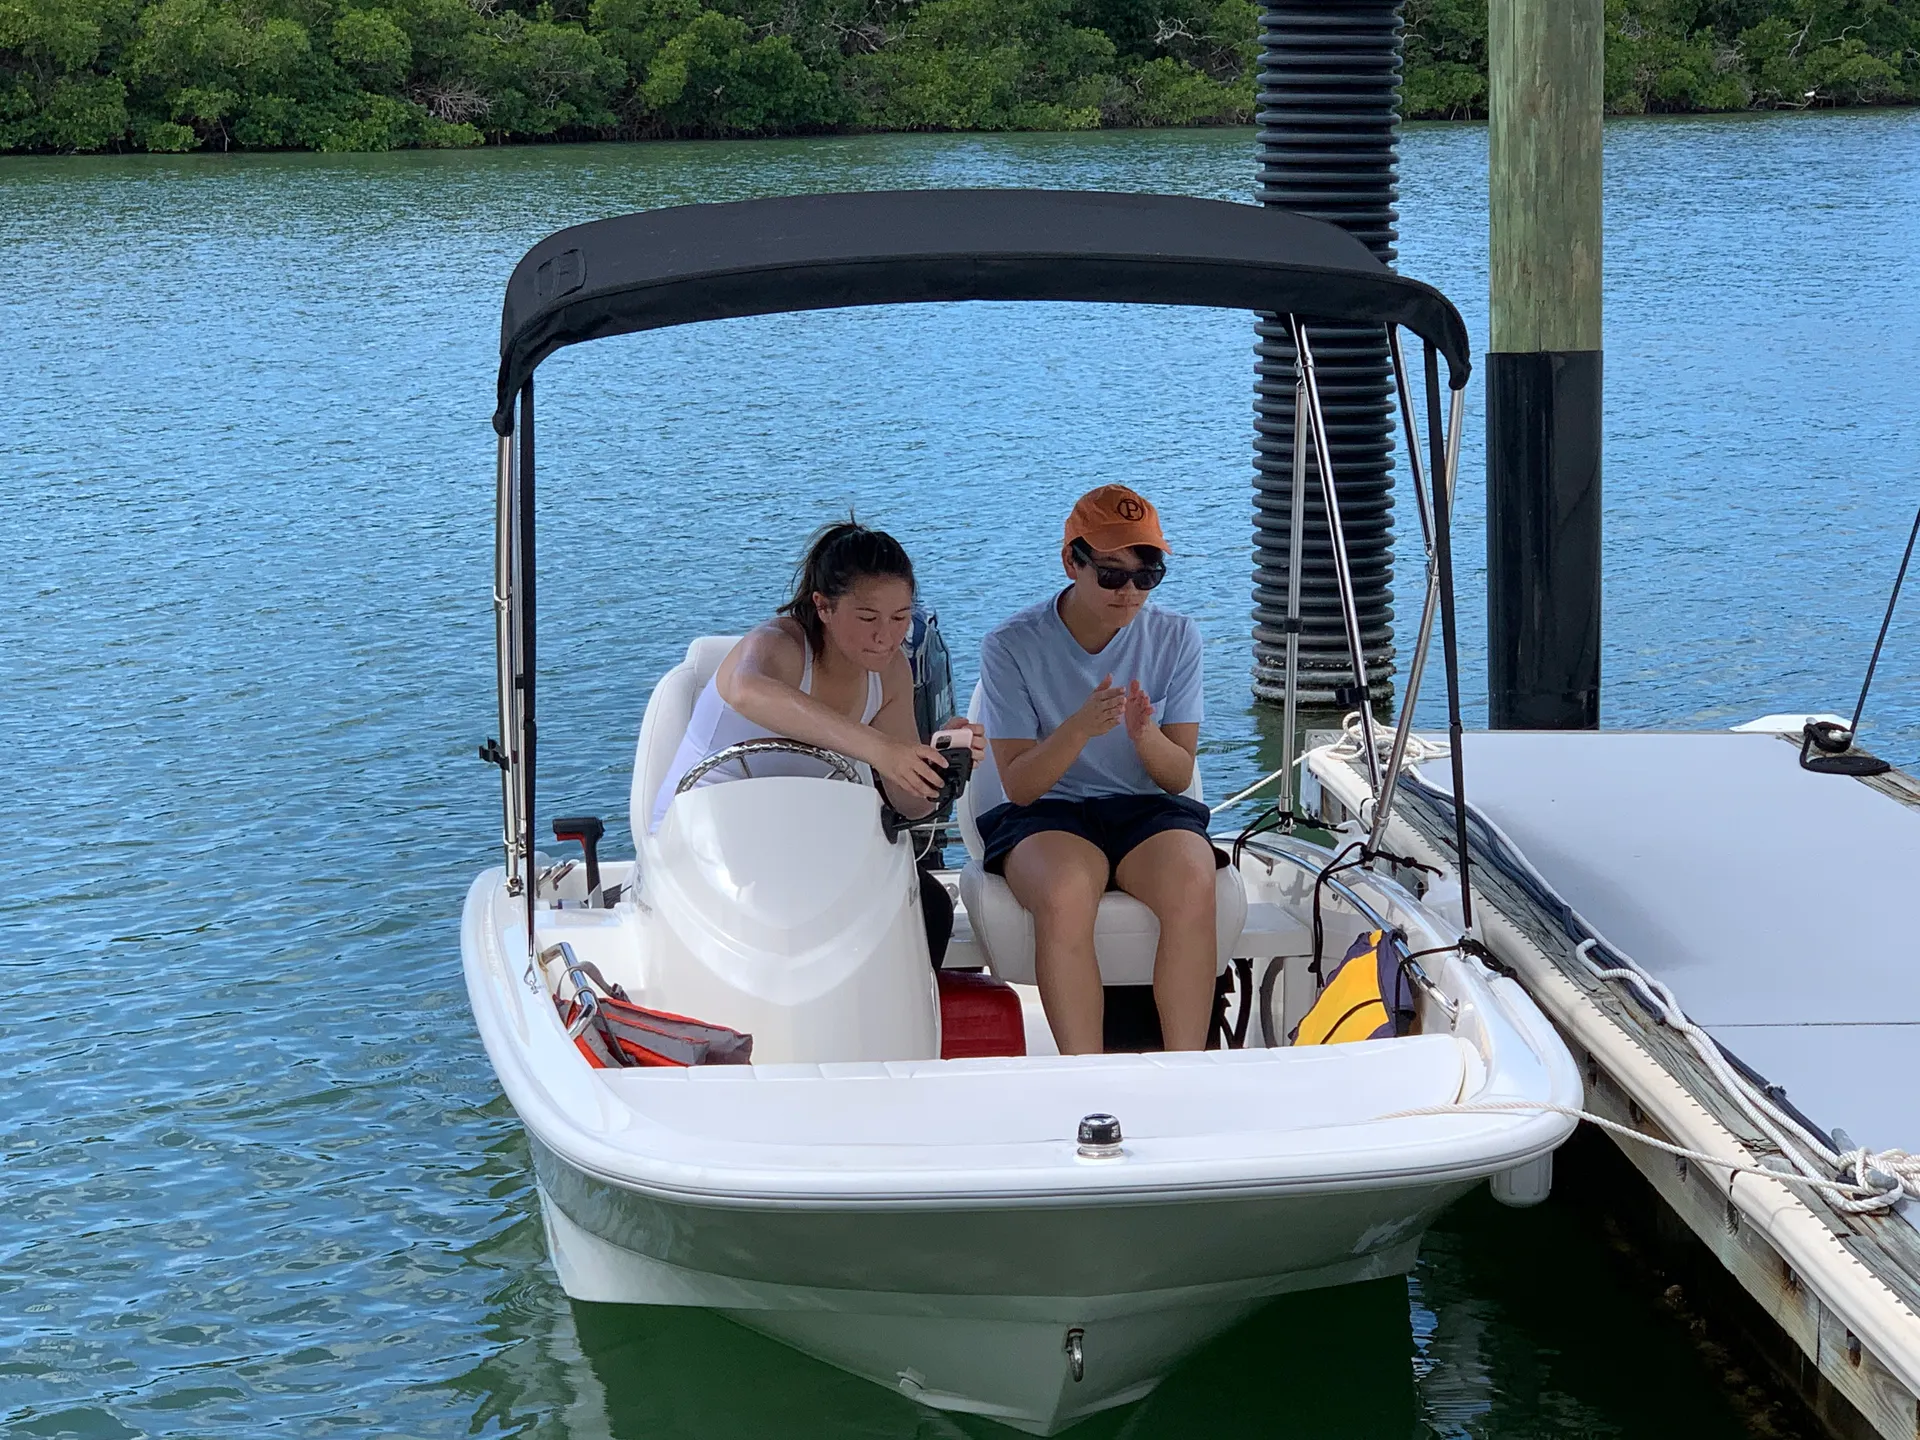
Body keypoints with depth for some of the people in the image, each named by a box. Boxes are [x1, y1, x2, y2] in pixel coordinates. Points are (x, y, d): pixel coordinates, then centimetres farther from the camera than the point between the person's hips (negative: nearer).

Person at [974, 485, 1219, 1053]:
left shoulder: (1176, 638, 3)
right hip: (1046, 815, -2)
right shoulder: (1012, 646, -5)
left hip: (1148, 810, 2)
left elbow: (1180, 776, 2)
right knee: (1063, 894, -37)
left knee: (1191, 886, -33)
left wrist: (1145, 735, -21)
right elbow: (1020, 785, -8)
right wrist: (1079, 729, -27)